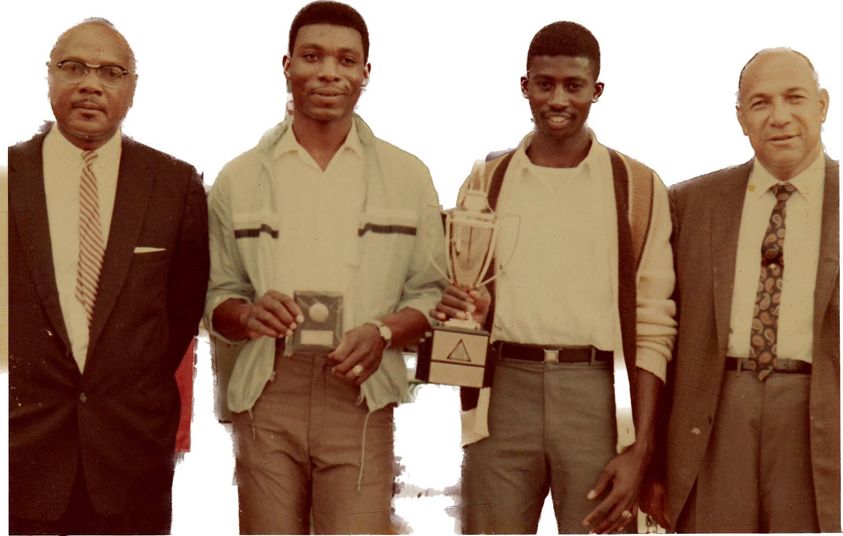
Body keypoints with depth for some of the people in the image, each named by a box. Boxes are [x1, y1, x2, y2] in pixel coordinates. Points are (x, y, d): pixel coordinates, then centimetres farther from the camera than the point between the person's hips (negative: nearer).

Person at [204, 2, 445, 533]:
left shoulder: (407, 176, 9)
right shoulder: (239, 179, 10)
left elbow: (431, 294, 11)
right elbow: (217, 297, 13)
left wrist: (383, 331, -9)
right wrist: (247, 315, -10)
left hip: (359, 395, 0)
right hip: (267, 394, 1)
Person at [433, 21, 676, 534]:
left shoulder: (638, 187, 5)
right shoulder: (486, 181, 12)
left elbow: (653, 325, 1)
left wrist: (639, 448, -7)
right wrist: (461, 308, -5)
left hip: (597, 392, -2)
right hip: (504, 390, 2)